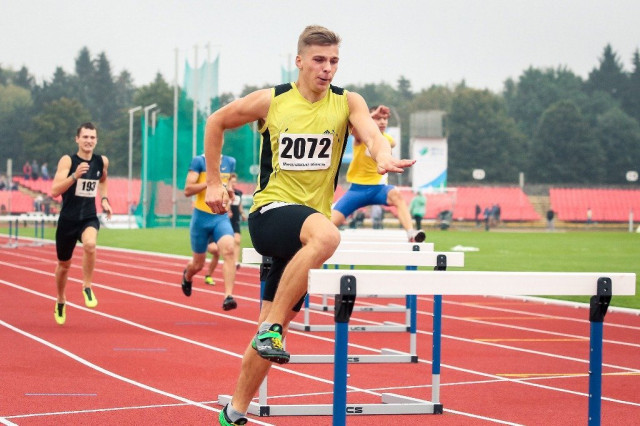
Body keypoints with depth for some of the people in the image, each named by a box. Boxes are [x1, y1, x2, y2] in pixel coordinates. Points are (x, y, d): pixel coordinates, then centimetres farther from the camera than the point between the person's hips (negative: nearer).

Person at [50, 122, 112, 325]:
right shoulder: (67, 161, -10)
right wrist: (75, 175, -32)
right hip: (68, 219, -1)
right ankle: (61, 301, 39)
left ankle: (87, 287, -13)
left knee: (90, 244, -33)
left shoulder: (102, 162, 1)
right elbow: (54, 191, -20)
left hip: (89, 218, 1)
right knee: (64, 264, 13)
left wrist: (104, 199, 10)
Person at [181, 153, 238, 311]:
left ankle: (228, 296, -32)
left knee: (229, 250, -26)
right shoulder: (199, 161, -5)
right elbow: (188, 190, -12)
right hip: (201, 217, -2)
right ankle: (187, 276, 49)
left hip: (221, 217, 2)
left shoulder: (230, 162, 9)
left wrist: (228, 189, 5)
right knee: (198, 264, 10)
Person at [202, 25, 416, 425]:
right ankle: (271, 327, -31)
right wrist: (213, 182, 12)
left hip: (309, 221, 3)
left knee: (271, 333, 5)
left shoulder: (347, 102, 3)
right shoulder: (270, 101, 0)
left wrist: (384, 156, -40)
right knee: (326, 234, -38)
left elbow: (372, 135, -17)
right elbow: (217, 122, 14)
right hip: (271, 212, -3)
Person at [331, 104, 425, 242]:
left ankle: (411, 233, -46)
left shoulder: (388, 140, 2)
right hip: (358, 188, -2)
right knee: (332, 221, -11)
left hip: (379, 187, 2)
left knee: (395, 195, -34)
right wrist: (372, 114, -40)